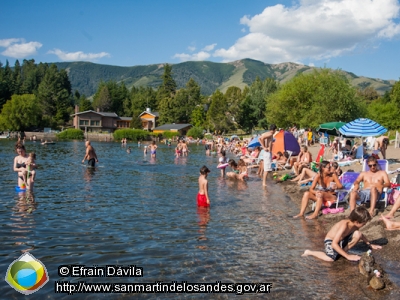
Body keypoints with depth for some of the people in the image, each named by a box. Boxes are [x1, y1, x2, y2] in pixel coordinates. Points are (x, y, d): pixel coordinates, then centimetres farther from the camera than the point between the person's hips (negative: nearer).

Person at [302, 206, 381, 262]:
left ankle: (341, 252, 1)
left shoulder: (354, 225, -9)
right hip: (330, 240, -7)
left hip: (341, 240, 7)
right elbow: (334, 244, -37)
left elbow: (361, 235, 19)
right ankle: (310, 252, -7)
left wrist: (370, 245, 17)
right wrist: (347, 256, -34)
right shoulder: (344, 225, -34)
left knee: (357, 234, -14)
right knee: (331, 259, -32)